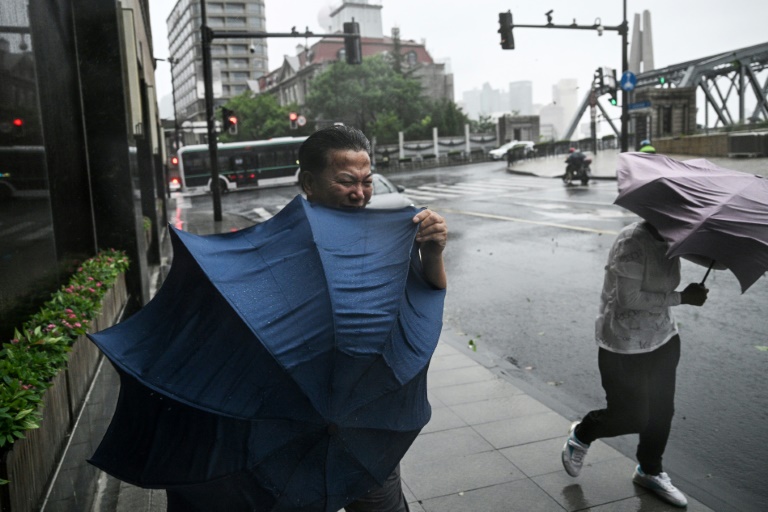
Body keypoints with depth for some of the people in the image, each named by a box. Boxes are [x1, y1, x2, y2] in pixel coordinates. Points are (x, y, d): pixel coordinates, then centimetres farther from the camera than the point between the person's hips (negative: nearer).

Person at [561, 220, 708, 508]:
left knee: (661, 410, 15)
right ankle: (580, 436, 31)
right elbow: (629, 299, -25)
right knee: (631, 416, 1)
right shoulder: (633, 242, -23)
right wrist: (681, 298, -22)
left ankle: (650, 471, 39)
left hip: (663, 340, 8)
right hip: (625, 348, -8)